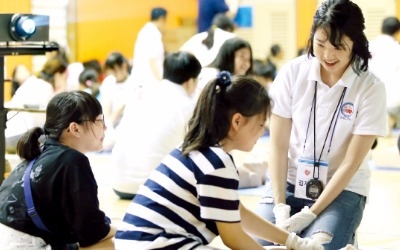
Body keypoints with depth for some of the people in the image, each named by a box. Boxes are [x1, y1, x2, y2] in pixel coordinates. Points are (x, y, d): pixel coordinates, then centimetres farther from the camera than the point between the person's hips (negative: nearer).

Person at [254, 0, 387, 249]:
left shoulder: (371, 88, -12)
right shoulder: (292, 73, -7)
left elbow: (351, 163, -12)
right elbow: (278, 145, -5)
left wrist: (311, 214, -17)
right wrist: (280, 206, -14)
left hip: (342, 190, -2)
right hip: (290, 183, 2)